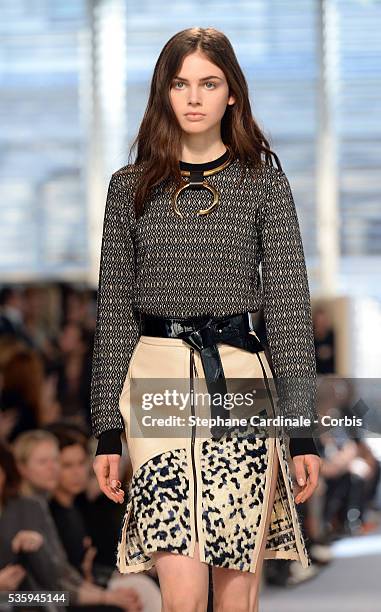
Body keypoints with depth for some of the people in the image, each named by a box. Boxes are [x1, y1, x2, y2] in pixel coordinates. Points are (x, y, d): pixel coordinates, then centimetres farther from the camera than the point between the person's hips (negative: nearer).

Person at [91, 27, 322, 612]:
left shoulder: (264, 180, 7)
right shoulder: (131, 185, 9)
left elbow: (289, 302, 4)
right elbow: (114, 307, 10)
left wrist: (303, 427, -2)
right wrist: (107, 428, 4)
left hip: (242, 383, 0)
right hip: (156, 383, 0)